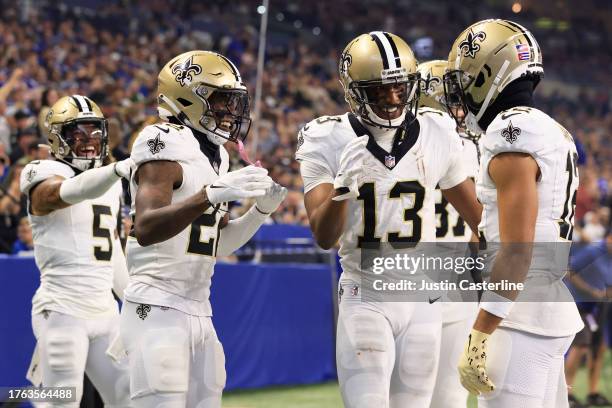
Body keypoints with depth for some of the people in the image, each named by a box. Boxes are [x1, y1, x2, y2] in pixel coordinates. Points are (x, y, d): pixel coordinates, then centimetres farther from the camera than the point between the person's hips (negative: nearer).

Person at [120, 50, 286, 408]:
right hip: (158, 308, -9)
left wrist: (261, 210, 7)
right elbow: (145, 229, -25)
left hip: (199, 312, 9)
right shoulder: (166, 145, -11)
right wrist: (211, 195, -35)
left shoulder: (216, 156, 15)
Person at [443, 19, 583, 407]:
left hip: (522, 318, -10)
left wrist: (479, 336, -21)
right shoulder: (553, 133, 15)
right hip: (551, 308, 10)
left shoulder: (513, 135, -15)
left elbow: (516, 252, -21)